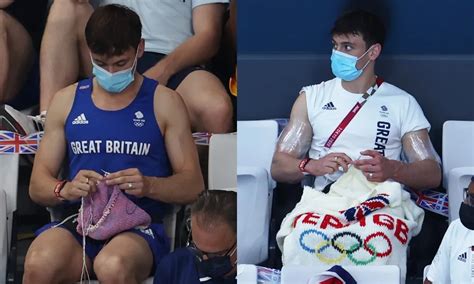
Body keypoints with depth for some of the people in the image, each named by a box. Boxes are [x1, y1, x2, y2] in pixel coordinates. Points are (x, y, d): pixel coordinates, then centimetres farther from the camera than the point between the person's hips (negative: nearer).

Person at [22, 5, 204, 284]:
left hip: (140, 225, -2)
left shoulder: (164, 102, 11)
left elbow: (193, 185, 6)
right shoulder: (67, 100, 17)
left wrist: (149, 185, -15)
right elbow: (38, 184, 14)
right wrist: (65, 189, -10)